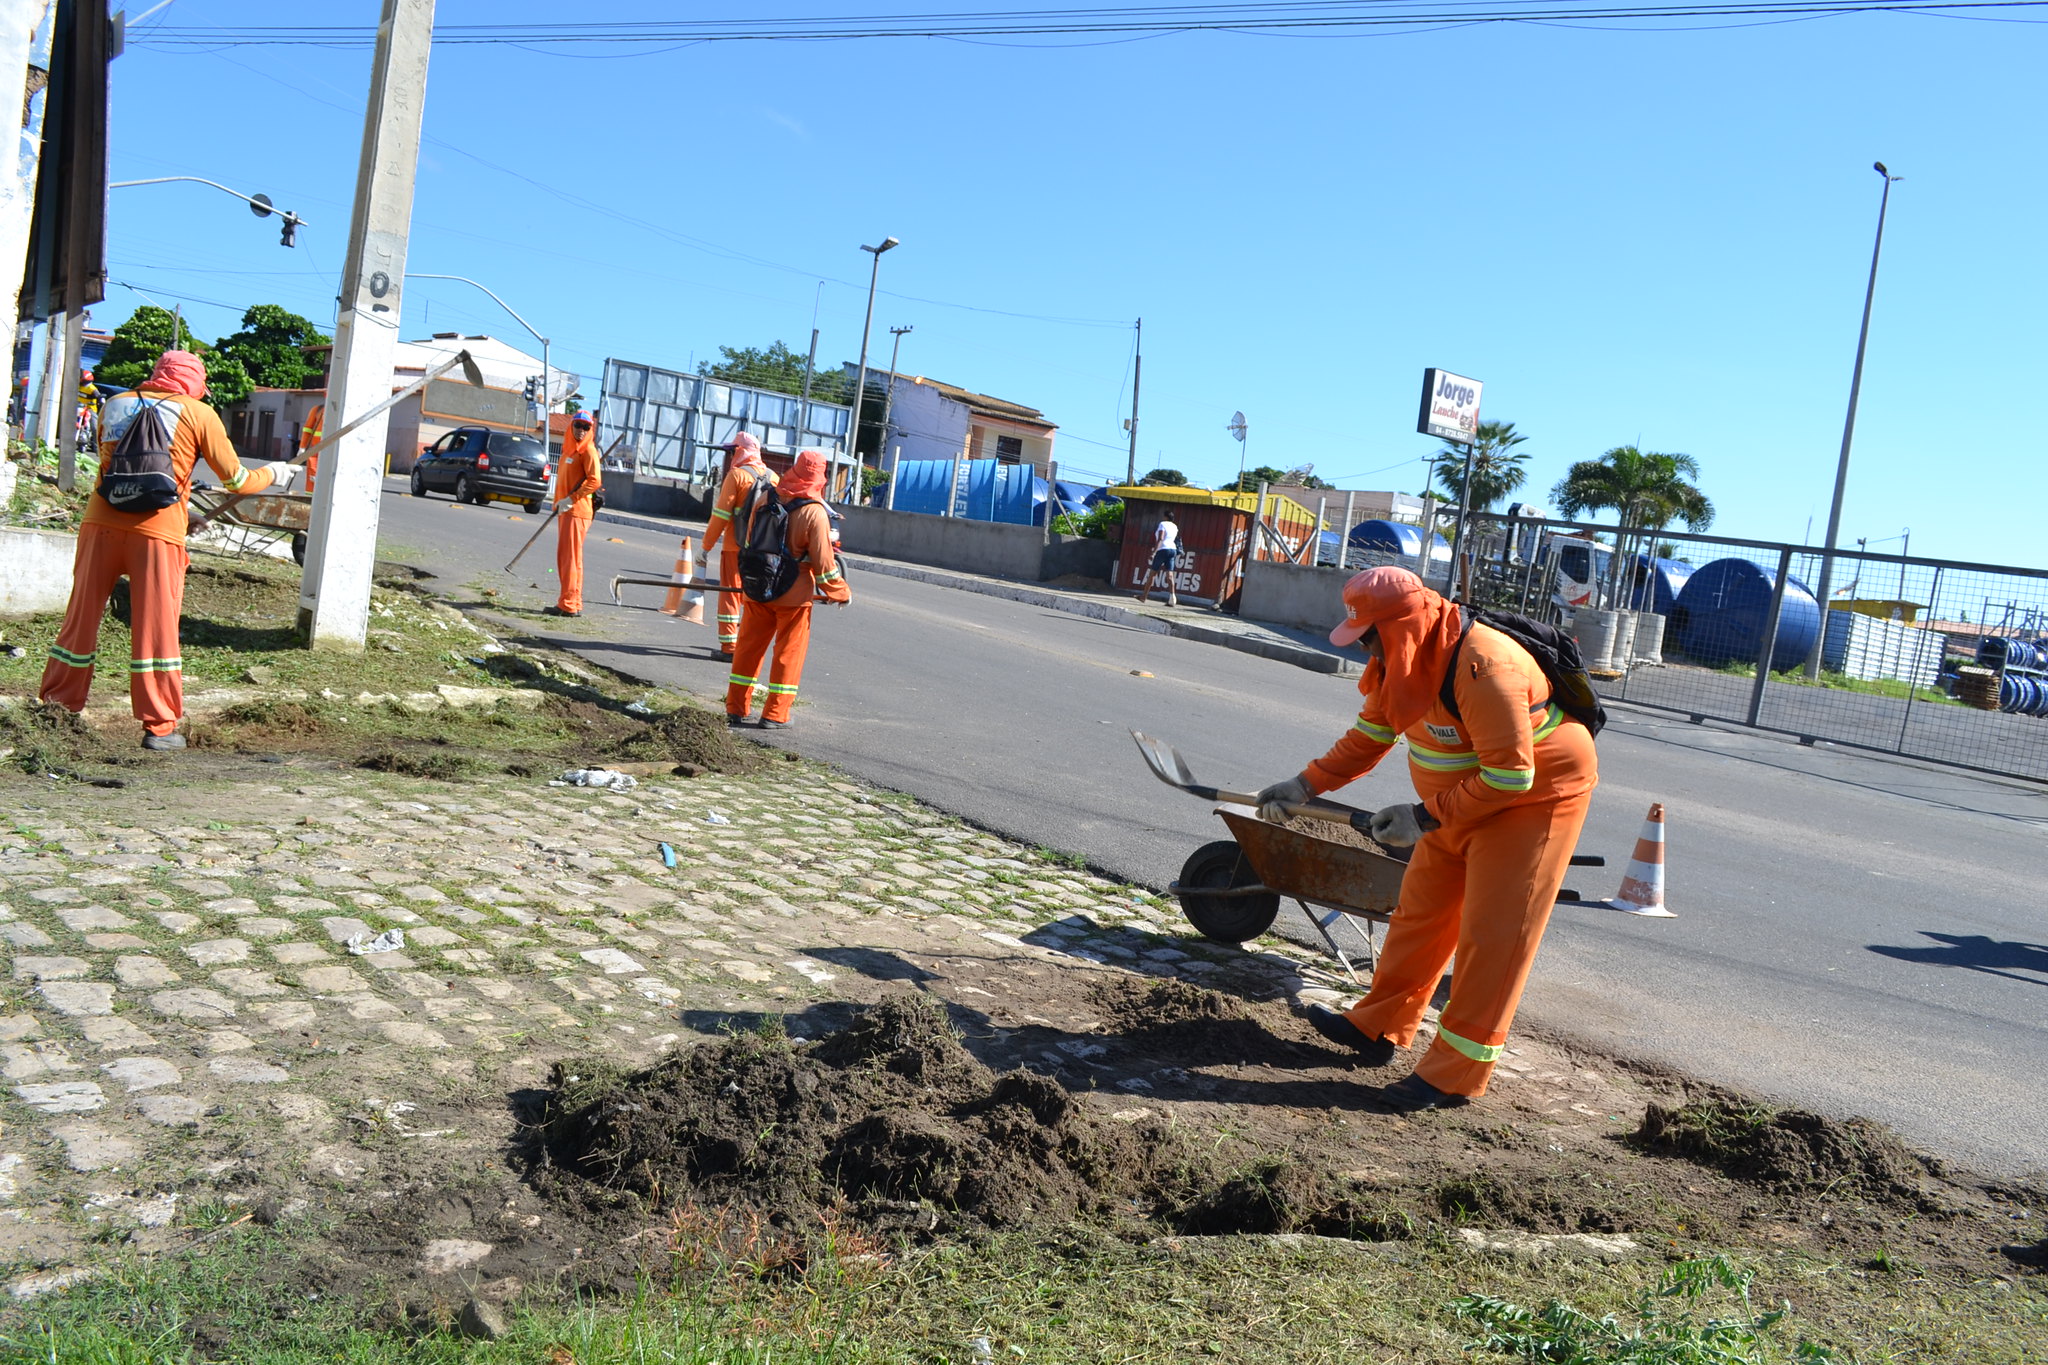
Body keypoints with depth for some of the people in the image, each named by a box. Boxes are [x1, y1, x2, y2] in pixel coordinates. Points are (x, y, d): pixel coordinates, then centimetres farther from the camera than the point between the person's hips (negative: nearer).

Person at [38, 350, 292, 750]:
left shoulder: (114, 405, 16)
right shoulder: (199, 414, 3)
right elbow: (235, 480, 4)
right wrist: (273, 474, 24)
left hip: (101, 522, 4)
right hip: (156, 531, -4)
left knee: (81, 618, 13)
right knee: (156, 630, 1)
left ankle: (57, 709, 21)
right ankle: (160, 727, 5)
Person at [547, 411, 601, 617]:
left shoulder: (588, 450, -8)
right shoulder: (569, 449, 19)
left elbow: (594, 481, -19)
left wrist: (571, 499, -21)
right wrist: (558, 503, 14)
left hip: (577, 511, -10)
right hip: (565, 511, 10)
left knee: (570, 557, -9)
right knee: (563, 557, 11)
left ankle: (570, 605, -8)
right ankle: (569, 602, 16)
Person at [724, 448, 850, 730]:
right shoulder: (815, 513, -16)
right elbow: (823, 563, -14)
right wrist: (841, 593, -1)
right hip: (793, 595, -5)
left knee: (749, 647, 13)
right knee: (789, 653, 7)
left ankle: (735, 709, 19)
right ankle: (775, 715, 9)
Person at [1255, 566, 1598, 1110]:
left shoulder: (1482, 671, -33)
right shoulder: (1403, 659, -4)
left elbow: (1509, 777, -31)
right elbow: (1370, 734, 8)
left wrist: (1424, 817, -26)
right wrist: (1307, 785, 2)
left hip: (1535, 797, -9)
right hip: (1463, 799, 9)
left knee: (1490, 935, -6)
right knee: (1420, 910, 12)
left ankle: (1455, 1075, 1)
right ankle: (1377, 1028, 25)